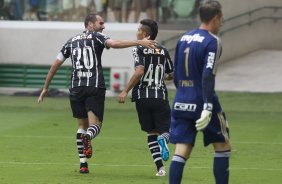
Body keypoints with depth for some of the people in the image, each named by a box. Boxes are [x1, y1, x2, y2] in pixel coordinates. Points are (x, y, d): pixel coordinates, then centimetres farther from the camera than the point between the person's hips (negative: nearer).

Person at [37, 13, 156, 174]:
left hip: (76, 88, 4)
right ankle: (88, 137, -38)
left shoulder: (72, 42, 17)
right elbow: (114, 44, -16)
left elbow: (55, 65, 18)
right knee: (95, 125, -1)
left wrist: (46, 88, 25)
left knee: (82, 125, 17)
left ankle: (83, 164, 8)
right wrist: (139, 43, -21)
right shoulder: (97, 37, 4)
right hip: (95, 88, -4)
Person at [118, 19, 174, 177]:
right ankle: (163, 139, -30)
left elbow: (139, 72, -19)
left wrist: (125, 91, -17)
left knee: (151, 133, 10)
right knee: (165, 129, 9)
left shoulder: (139, 50, -5)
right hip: (160, 97, 2)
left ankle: (160, 168, -1)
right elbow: (172, 75, 15)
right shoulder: (163, 51, 8)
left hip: (143, 97, -2)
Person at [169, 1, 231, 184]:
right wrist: (208, 107, -24)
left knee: (182, 150, 0)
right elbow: (208, 76, -19)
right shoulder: (212, 41, -9)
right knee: (223, 146, 10)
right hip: (202, 103, -6)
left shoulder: (184, 39, 12)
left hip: (181, 102, 6)